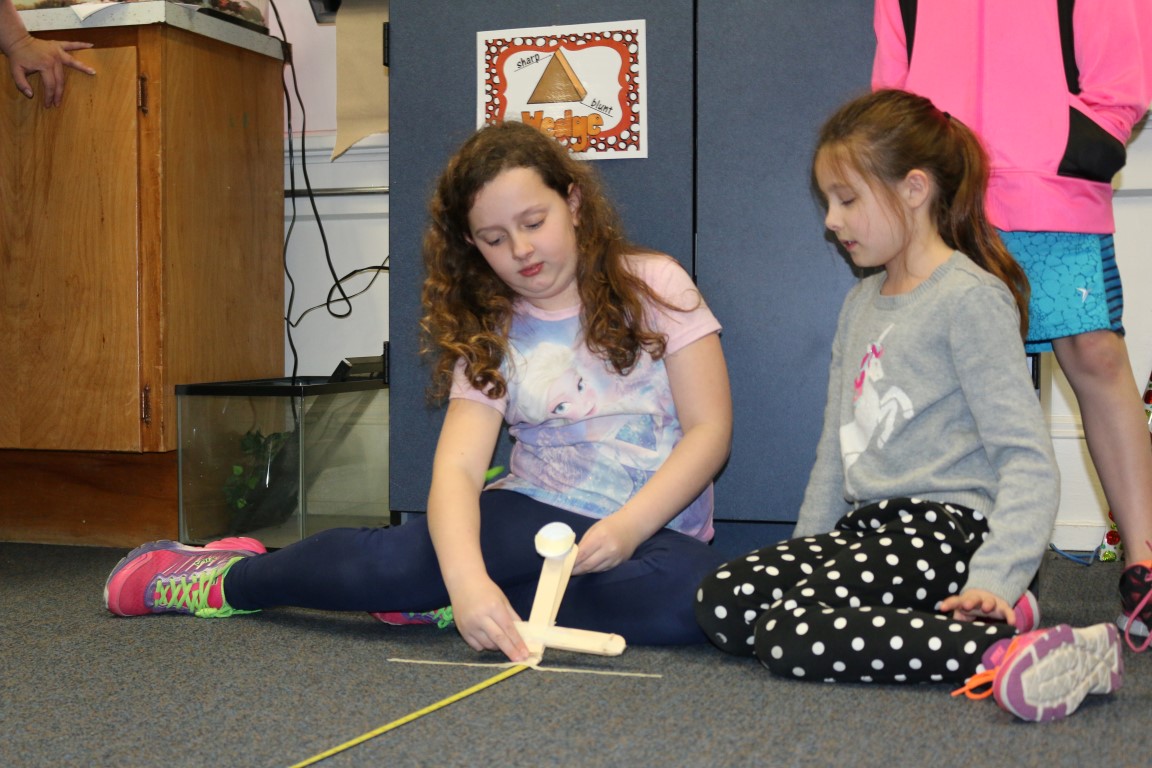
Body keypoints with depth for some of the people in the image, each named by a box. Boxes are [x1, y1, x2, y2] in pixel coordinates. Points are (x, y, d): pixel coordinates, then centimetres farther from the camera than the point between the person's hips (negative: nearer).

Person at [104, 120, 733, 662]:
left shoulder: (653, 286, -2)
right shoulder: (489, 333, 2)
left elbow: (709, 430, -6)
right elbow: (457, 465, -14)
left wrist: (628, 525, -21)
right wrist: (466, 577, -35)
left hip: (653, 527, 0)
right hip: (534, 516, 0)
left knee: (690, 588, -37)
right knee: (390, 560, -27)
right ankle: (226, 580, 1)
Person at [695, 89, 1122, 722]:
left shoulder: (970, 297, -9)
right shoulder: (859, 304, 18)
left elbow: (1027, 460, -15)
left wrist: (994, 580, -25)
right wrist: (806, 548, 18)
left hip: (944, 529, -9)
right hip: (868, 525, 9)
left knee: (788, 635, -28)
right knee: (718, 601, -11)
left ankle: (1009, 648, -26)